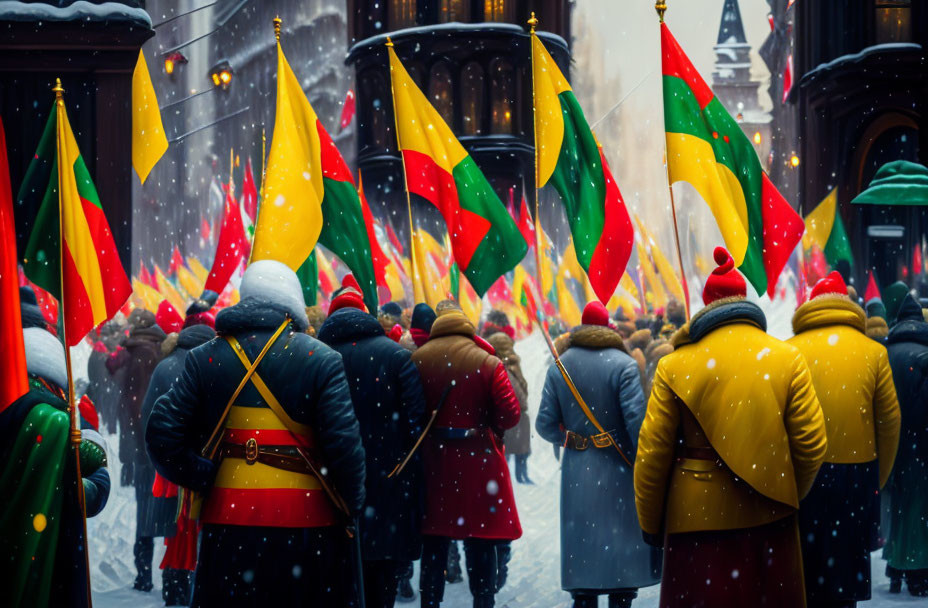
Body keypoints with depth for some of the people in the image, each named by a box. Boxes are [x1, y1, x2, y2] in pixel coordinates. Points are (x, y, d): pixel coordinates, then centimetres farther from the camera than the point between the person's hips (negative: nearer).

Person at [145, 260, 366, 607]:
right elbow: (344, 444, -13)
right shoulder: (322, 360, -4)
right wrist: (351, 509, -1)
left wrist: (207, 480, 3)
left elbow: (162, 435, -4)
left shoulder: (204, 359, 5)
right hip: (305, 523, -3)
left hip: (228, 521, 3)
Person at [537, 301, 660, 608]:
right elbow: (636, 421, -16)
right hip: (618, 469, -3)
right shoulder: (623, 364, -10)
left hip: (577, 475, 3)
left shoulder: (559, 366, 2)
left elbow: (545, 425, 1)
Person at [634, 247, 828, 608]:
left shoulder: (675, 366, -3)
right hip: (768, 518, 1)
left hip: (698, 517, -1)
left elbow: (652, 452, -3)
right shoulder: (788, 359, -1)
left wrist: (650, 524, 9)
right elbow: (811, 444, -4)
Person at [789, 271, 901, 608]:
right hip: (856, 477, 0)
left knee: (800, 574, 10)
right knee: (844, 577, 8)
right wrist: (878, 480, 12)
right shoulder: (874, 352, 0)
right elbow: (889, 424, 2)